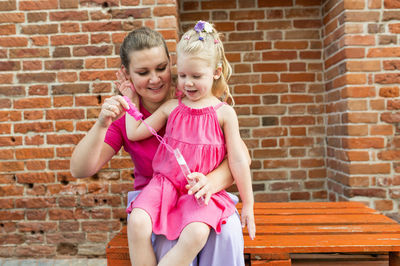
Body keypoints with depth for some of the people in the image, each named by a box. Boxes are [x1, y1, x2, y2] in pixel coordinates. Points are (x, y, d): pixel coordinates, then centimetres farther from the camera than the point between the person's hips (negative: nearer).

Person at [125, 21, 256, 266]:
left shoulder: (224, 113, 1)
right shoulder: (171, 108, 8)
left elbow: (238, 161, 3)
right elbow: (134, 133, 12)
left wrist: (248, 205, 5)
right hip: (165, 183, 3)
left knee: (196, 234, -30)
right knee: (138, 223, -24)